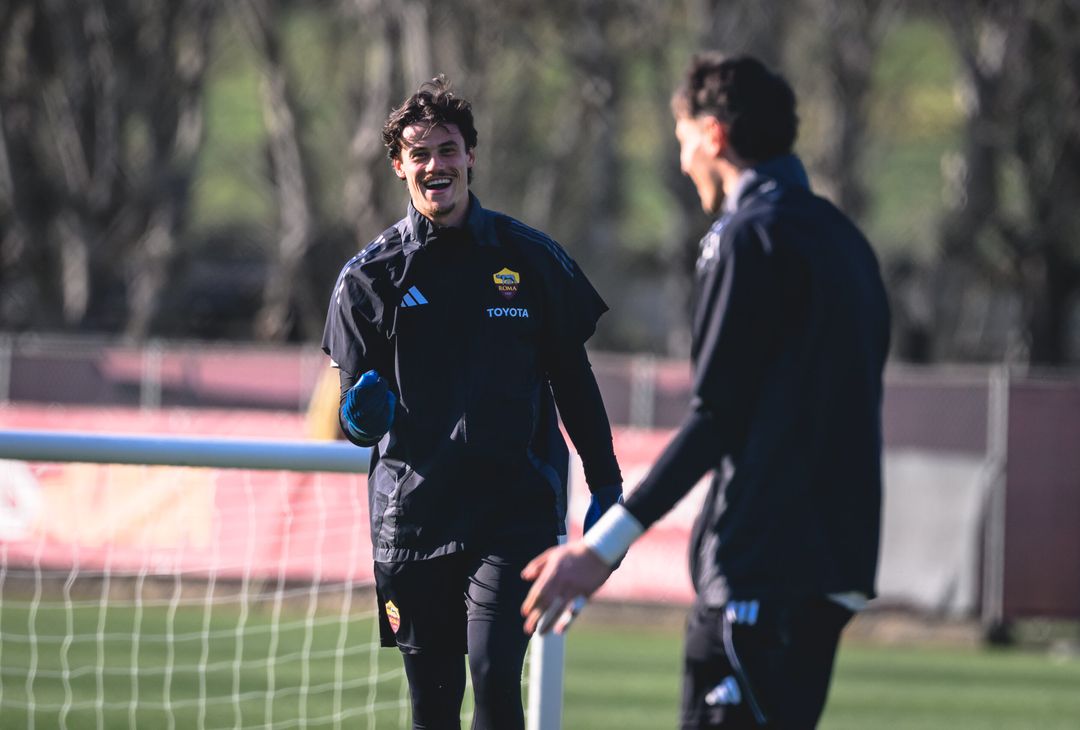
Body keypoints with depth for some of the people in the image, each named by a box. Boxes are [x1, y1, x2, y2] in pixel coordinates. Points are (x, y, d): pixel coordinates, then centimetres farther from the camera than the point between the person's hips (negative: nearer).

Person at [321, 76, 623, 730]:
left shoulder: (531, 259, 4)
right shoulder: (371, 275, 5)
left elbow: (573, 380, 12)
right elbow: (353, 417, 7)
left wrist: (607, 487, 9)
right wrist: (362, 415, -17)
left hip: (514, 510, -2)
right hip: (413, 516, 2)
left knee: (495, 676, -17)